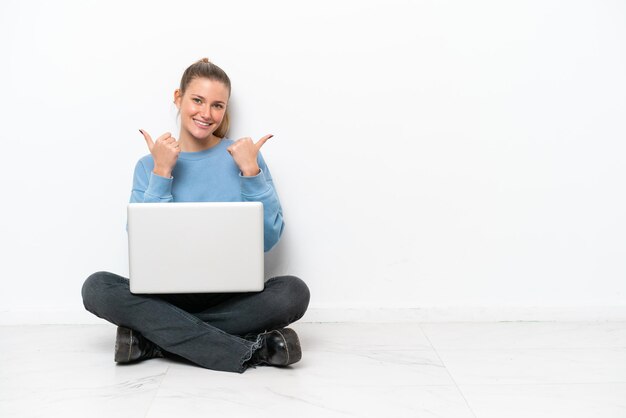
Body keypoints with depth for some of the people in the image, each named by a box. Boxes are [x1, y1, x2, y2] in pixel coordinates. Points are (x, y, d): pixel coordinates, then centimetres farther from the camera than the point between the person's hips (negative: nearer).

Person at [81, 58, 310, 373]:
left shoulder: (243, 156, 5)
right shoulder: (149, 165, 8)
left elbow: (269, 239, -3)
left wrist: (251, 171, -10)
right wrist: (161, 173, -9)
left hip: (232, 296, 0)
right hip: (167, 295, 1)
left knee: (293, 291, -30)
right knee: (97, 287, -26)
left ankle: (155, 338, -23)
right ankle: (248, 351, -30)